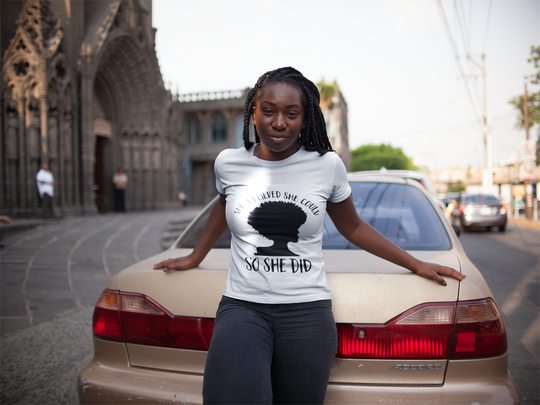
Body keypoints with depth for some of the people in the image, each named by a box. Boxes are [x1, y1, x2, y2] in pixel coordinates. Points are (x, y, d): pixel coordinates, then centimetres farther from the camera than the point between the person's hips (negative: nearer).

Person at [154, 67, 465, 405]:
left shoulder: (327, 165, 1)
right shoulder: (229, 164, 4)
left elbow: (353, 227, 15)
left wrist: (416, 264, 19)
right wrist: (195, 257, 36)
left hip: (308, 312, 1)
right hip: (242, 307, 0)